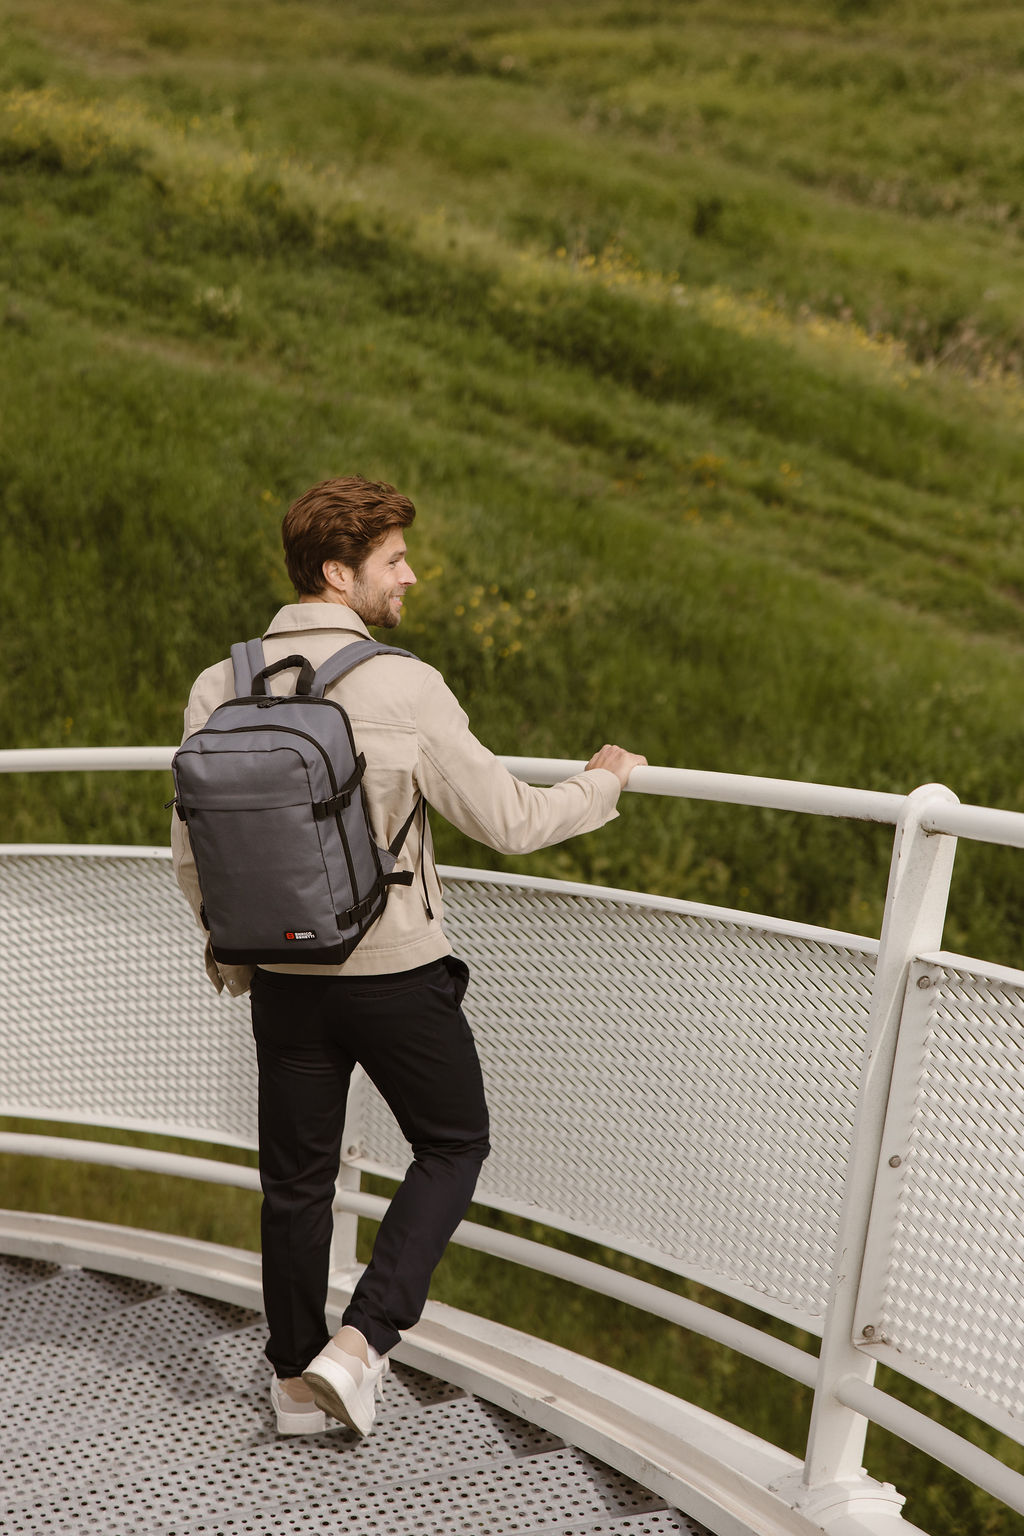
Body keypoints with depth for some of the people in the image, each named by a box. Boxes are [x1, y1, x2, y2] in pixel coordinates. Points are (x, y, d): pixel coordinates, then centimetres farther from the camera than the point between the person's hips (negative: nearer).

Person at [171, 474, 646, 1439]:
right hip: (394, 969, -4)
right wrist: (601, 785, 6)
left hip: (283, 974, 5)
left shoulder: (220, 689, -3)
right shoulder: (402, 687, -17)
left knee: (295, 1177, 17)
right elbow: (508, 824, -12)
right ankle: (360, 1342, 6)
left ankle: (295, 1379, 29)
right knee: (452, 1146, 17)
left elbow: (191, 853, 5)